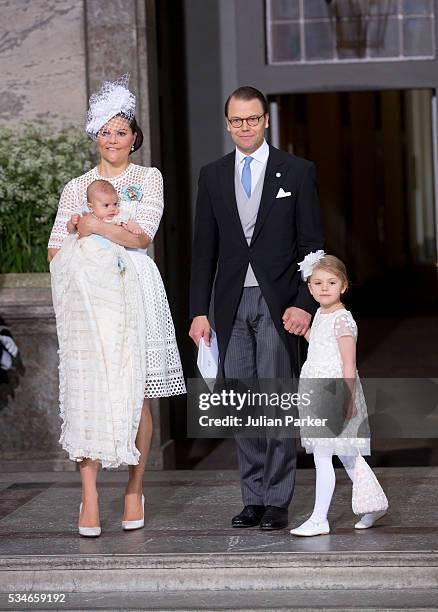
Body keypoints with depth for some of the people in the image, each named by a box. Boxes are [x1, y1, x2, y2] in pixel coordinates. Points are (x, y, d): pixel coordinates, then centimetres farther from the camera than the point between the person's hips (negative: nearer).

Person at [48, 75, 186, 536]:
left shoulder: (148, 178, 11)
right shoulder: (76, 188, 15)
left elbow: (141, 236, -3)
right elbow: (56, 250, 10)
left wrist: (97, 227, -13)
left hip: (136, 290, -1)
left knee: (137, 395, -2)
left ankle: (134, 491, 6)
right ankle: (89, 496, -11)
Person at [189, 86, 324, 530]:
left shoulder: (297, 172, 3)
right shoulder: (213, 176, 11)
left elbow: (310, 244, 0)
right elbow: (204, 249, 11)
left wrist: (304, 304, -10)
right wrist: (199, 311, 4)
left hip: (278, 302, -3)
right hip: (232, 305, 3)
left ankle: (277, 501, -1)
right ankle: (253, 498, 11)